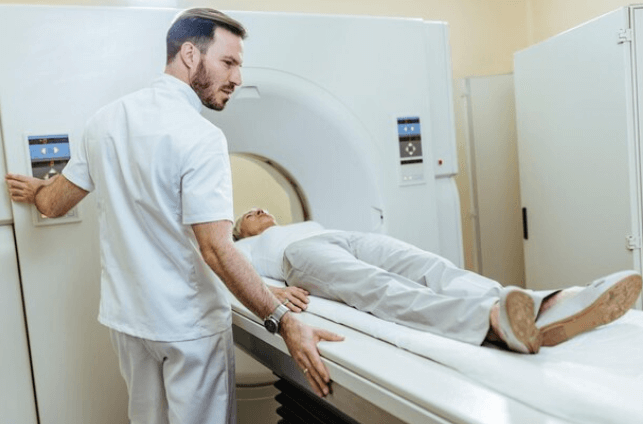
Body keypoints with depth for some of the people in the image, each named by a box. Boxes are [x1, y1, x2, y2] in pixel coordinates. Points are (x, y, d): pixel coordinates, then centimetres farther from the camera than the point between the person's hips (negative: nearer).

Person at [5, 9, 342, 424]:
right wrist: (284, 321, -26)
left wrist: (35, 190, 32)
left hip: (126, 314, 7)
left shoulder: (105, 120, 0)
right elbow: (216, 249, -27)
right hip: (189, 325, -7)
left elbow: (56, 203, 10)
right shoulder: (200, 137, -21)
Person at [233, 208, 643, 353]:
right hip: (304, 253, -4)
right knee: (380, 289, -37)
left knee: (434, 269, -27)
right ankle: (494, 319, -66)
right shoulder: (246, 249, 29)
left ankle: (543, 307, -53)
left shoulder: (306, 223, 44)